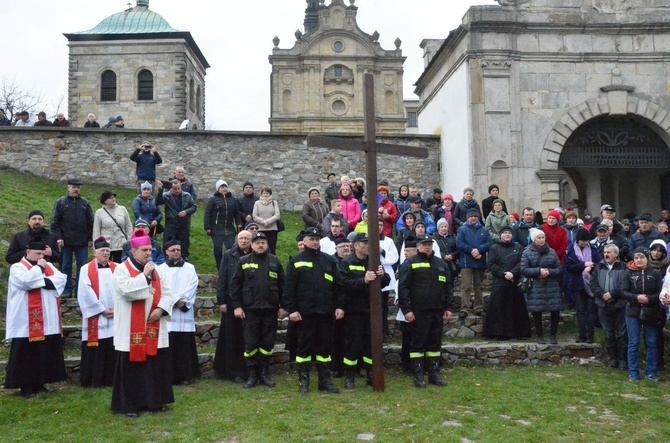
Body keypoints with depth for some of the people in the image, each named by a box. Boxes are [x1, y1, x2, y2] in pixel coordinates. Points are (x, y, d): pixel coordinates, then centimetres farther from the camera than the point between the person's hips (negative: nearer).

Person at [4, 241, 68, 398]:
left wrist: (46, 281, -14)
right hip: (27, 322, -6)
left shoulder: (48, 266, 15)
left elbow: (62, 278, 1)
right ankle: (26, 386, 6)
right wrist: (39, 268, -9)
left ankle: (39, 383, 20)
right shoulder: (17, 267, -1)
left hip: (48, 320, 6)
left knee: (46, 353, 10)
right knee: (27, 354, -1)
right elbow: (25, 280, -22)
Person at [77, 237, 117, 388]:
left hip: (115, 316, 3)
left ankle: (110, 379, 15)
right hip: (95, 317, -3)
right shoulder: (86, 269, 0)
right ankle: (93, 381, 9)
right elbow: (86, 294, -8)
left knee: (112, 350, 5)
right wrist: (102, 310, -10)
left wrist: (117, 309, -7)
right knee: (95, 351, 0)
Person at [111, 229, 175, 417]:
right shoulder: (122, 269, -4)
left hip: (154, 327, 5)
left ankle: (155, 401, 19)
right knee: (132, 367, 0)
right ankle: (129, 405, 9)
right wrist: (144, 276, -18)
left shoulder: (157, 270, 11)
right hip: (132, 329, -5)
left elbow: (167, 293, 7)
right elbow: (126, 289, -22)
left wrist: (161, 309, -10)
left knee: (156, 366, 8)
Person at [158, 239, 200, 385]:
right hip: (167, 313, -1)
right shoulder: (160, 269, 7)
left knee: (185, 345, 0)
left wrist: (182, 301, -12)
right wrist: (175, 301, -11)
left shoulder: (189, 268, 11)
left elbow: (192, 287, 1)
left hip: (184, 312, 1)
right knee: (168, 346, -4)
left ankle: (184, 375, 6)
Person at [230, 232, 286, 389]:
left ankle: (264, 374, 17)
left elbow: (282, 285, 8)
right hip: (250, 310, -1)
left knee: (267, 344, 6)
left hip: (270, 309, 1)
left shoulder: (275, 261, 7)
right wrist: (236, 306, -6)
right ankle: (252, 375, 13)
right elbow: (235, 285, 2)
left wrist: (283, 306, 2)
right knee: (250, 344, 3)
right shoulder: (243, 261, 3)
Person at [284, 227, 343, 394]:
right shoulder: (296, 261, 1)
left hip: (326, 312, 3)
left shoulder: (329, 260, 11)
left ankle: (325, 380, 17)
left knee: (325, 346, 9)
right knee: (304, 347, 4)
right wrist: (291, 309, -10)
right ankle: (304, 381, 14)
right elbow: (289, 288, -4)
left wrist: (339, 306, 3)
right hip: (304, 312, -3)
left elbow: (337, 285, 11)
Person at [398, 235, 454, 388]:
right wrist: (406, 309, -15)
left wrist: (448, 307, 11)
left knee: (435, 343, 10)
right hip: (418, 312, -5)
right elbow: (403, 288, -8)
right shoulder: (410, 263, -3)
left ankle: (434, 374, 19)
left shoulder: (441, 264, 15)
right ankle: (418, 376, 7)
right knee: (418, 343, 0)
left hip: (437, 311, 5)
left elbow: (446, 288, 19)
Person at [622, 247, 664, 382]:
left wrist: (649, 298, -19)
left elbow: (660, 293, -3)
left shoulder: (655, 274, 0)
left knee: (652, 343, 7)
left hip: (651, 313, 1)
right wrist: (636, 297, -19)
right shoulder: (628, 273, 0)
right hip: (633, 312, 0)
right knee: (633, 343, 3)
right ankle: (633, 373, 9)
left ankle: (651, 372, 17)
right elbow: (623, 292, -3)